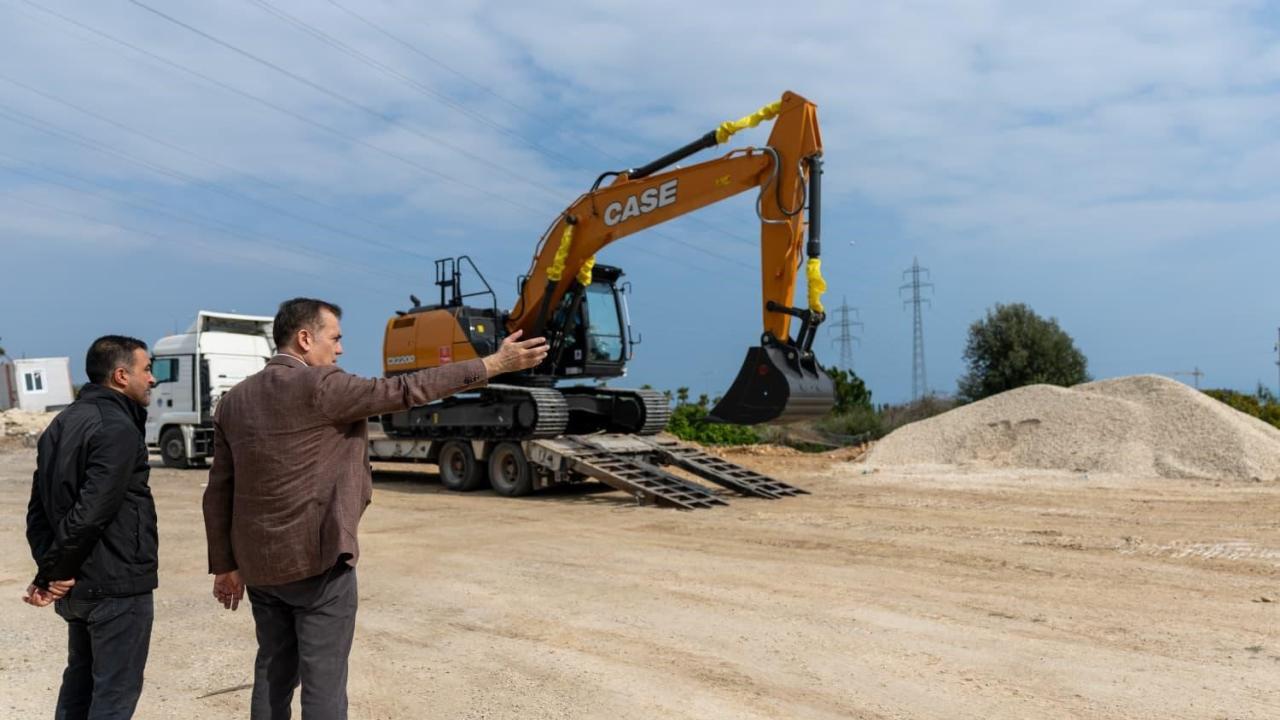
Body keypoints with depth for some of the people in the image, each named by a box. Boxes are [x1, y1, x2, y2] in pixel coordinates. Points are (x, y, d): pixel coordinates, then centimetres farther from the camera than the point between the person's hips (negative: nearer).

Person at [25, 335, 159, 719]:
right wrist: (55, 570, -12)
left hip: (77, 586, 9)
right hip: (117, 585, -9)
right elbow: (91, 512, -25)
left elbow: (39, 509, 9)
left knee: (79, 683, 20)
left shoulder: (61, 425, 12)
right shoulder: (118, 429, -18)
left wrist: (49, 568, 0)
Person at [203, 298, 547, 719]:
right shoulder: (319, 387, -14)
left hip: (260, 565, 7)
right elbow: (405, 391, -15)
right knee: (323, 682, 2)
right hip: (317, 561, -7)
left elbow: (218, 492, 10)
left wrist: (225, 565, 17)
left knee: (273, 674, 18)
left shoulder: (234, 400, 8)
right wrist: (495, 364, -11)